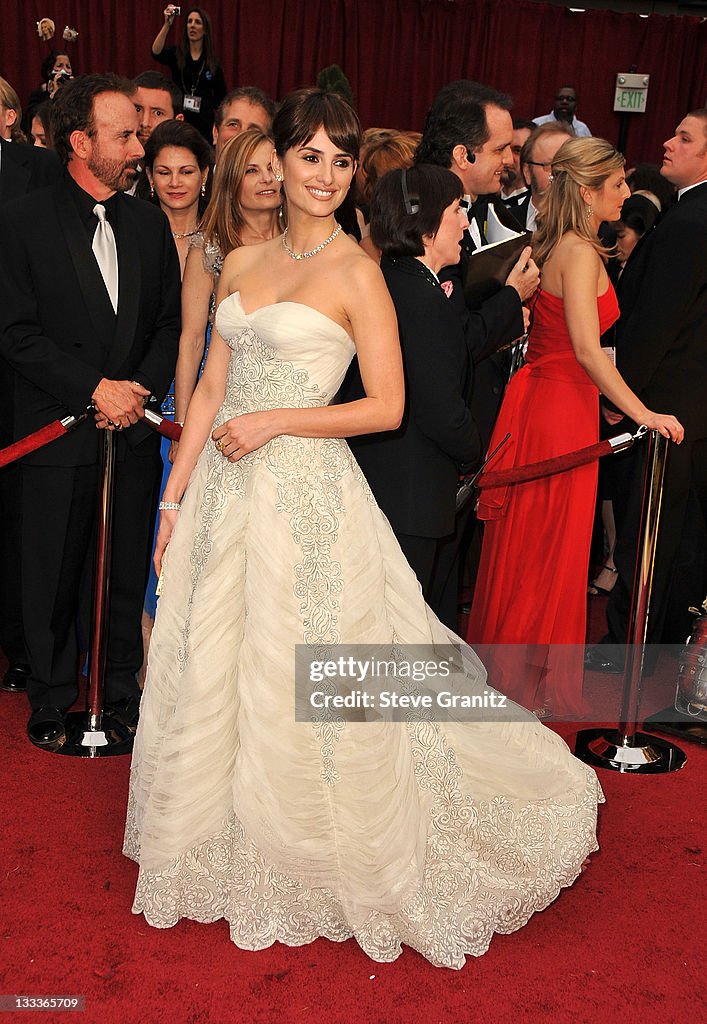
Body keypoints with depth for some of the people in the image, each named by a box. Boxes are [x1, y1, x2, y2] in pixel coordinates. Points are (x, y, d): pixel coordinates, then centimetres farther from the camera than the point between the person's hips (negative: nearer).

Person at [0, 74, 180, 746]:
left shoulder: (151, 223, 9)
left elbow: (169, 324, 9)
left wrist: (139, 389, -7)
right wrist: (95, 388, -15)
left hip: (136, 433, 3)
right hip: (58, 433, -3)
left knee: (130, 571, 10)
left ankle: (124, 688, 27)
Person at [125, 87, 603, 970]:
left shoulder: (356, 272, -6)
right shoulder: (241, 263, 10)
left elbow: (386, 406, -9)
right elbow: (210, 388, 11)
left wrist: (274, 422, -14)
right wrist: (176, 493, 8)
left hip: (305, 497, -6)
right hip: (227, 496, 6)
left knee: (303, 685, 3)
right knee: (211, 675, 15)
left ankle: (326, 865, 26)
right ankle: (230, 846, 37)